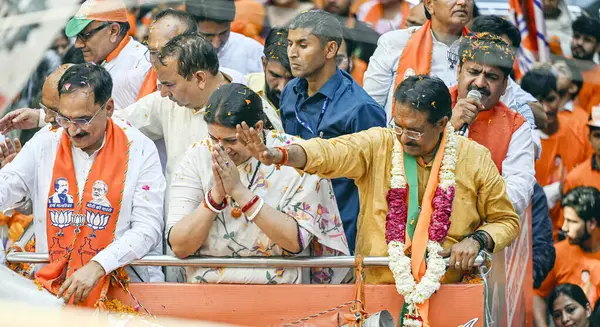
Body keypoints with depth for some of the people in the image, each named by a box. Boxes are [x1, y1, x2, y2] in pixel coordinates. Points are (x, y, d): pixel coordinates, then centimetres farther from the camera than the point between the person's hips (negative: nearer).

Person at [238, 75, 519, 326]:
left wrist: (477, 240, -8)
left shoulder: (475, 159, 3)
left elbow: (506, 221, 13)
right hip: (379, 284, 1)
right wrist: (279, 155, -35)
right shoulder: (377, 146, 1)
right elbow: (329, 153, -17)